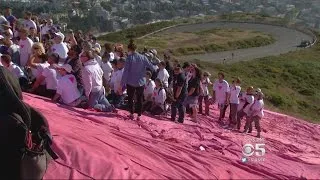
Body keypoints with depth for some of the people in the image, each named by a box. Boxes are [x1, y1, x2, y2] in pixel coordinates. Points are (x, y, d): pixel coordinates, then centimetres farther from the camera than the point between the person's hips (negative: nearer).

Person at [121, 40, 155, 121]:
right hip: (141, 82, 2)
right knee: (139, 99, 13)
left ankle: (131, 114, 18)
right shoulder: (143, 57, -5)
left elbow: (126, 71, -12)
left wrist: (123, 82, -8)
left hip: (131, 82, -2)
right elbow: (151, 67, -1)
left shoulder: (129, 58, -12)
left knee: (130, 98, 18)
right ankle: (139, 115, 15)